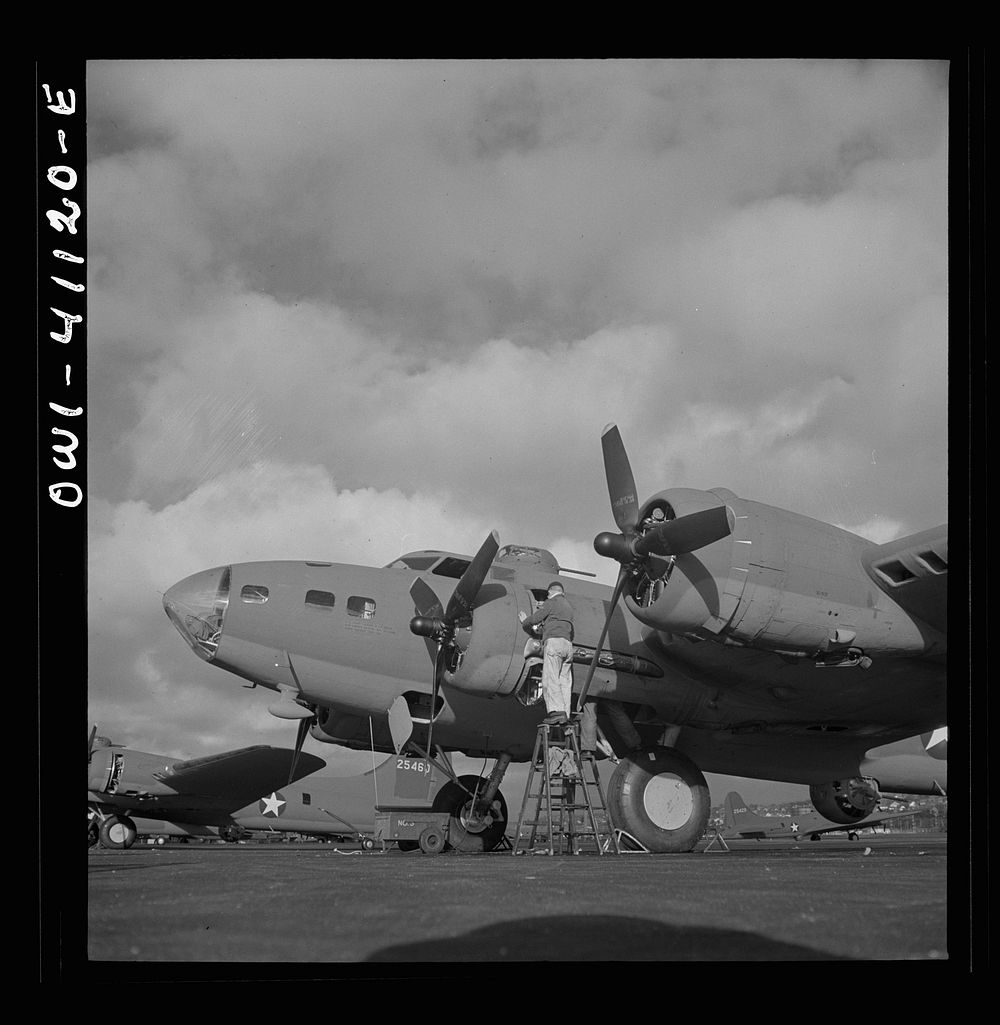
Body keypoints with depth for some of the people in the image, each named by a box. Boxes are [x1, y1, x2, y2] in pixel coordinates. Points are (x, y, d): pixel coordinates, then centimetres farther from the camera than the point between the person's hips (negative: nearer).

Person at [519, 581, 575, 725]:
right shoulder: (568, 606, 27)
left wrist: (524, 621, 22)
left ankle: (556, 710, -29)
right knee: (564, 680, 2)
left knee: (550, 677, -15)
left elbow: (534, 619, -1)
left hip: (554, 641, -8)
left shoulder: (551, 602, 3)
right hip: (568, 644, 8)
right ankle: (565, 715, -6)